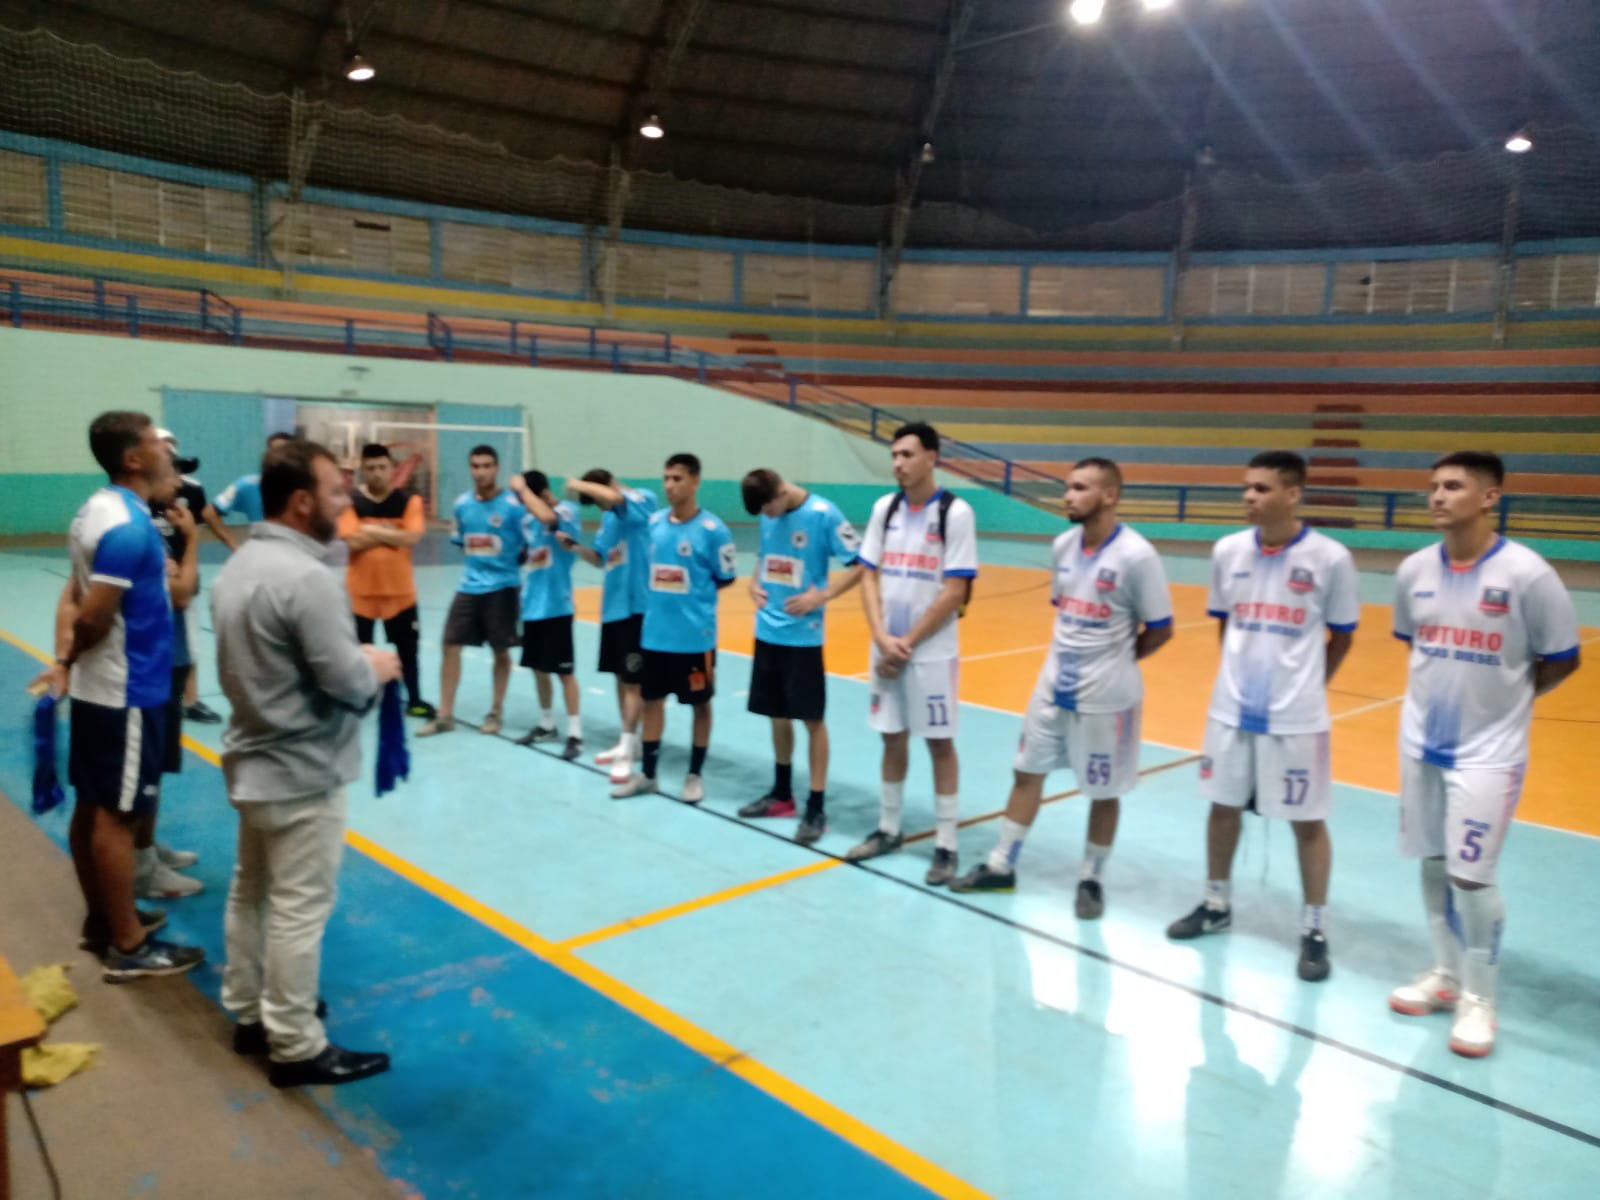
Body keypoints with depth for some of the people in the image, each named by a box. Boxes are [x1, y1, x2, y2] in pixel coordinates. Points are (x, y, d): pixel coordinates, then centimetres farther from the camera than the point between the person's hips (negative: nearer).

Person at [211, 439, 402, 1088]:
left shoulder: (238, 565, 6)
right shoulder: (308, 578, -24)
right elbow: (347, 683, -24)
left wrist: (355, 660, 10)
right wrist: (378, 667, -3)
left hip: (253, 761, 10)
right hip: (301, 773, -10)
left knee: (250, 892, 19)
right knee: (298, 910, 1)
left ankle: (250, 1013, 35)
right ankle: (297, 1048, 12)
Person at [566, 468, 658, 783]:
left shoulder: (643, 501, -11)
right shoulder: (608, 517, 13)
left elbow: (614, 497, -32)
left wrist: (578, 485, -18)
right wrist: (576, 548, 2)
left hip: (637, 605, -8)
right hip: (613, 605, 8)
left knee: (633, 680, -4)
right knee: (620, 677, 15)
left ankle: (627, 753, 1)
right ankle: (629, 743, 28)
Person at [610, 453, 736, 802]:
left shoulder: (712, 529, -12)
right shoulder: (654, 523, 3)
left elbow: (726, 578, -4)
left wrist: (692, 593, -1)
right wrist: (664, 595, 3)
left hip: (695, 634, -5)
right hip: (654, 632, 5)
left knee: (700, 703, 9)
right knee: (651, 699, 13)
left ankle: (695, 774, 23)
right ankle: (647, 773, 26)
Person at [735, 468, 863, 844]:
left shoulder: (823, 514, -13)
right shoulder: (768, 516, 6)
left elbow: (861, 564, -12)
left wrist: (821, 595, -20)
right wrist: (755, 584, 2)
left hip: (802, 634, -6)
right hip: (767, 630, 6)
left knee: (812, 719, 1)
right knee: (778, 715, 15)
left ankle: (816, 809, 8)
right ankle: (782, 793, 31)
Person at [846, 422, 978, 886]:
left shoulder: (956, 512, -10)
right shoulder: (884, 508, 5)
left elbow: (954, 593, -13)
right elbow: (870, 577, 5)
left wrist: (907, 644, -11)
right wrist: (883, 638, -8)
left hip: (932, 652, -4)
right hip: (886, 649, 5)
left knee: (940, 744, 4)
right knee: (893, 740, 14)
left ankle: (945, 846, 13)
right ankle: (888, 830, 28)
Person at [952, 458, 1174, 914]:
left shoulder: (1137, 556, -18)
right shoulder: (1062, 545, 1)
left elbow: (1160, 630, -10)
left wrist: (1111, 662, -1)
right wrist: (1070, 656, 6)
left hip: (1106, 695, -6)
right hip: (1053, 683, 6)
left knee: (1103, 791, 9)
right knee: (1027, 771, 13)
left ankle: (1092, 880, 27)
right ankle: (1001, 866, 26)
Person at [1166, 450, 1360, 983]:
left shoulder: (1330, 558, -11)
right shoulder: (1227, 551, -1)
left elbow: (1341, 637, 2)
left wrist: (1302, 686, 6)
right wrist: (1244, 674, 10)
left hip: (1297, 717, -3)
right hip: (1230, 707, 4)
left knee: (1307, 821, 7)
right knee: (1223, 807, 15)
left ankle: (1313, 930, 22)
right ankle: (1216, 905, 33)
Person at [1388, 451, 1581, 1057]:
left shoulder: (1527, 574, -17)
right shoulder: (1414, 570, -2)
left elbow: (1562, 660, -6)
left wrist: (1502, 698, -1)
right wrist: (1446, 688, 6)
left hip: (1488, 751, -5)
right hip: (1420, 741, 5)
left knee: (1471, 875, -1)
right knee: (1432, 863, 14)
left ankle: (1478, 997, 18)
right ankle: (1446, 974, 32)